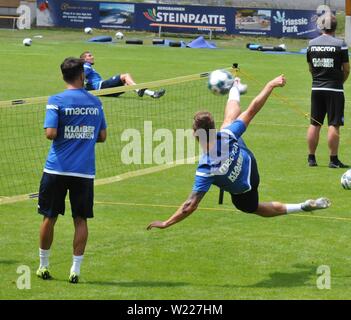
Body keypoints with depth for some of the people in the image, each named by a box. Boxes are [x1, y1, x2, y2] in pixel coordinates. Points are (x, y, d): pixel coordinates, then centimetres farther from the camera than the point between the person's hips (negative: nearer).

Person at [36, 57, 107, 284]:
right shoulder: (95, 102, 5)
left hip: (57, 169, -2)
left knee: (50, 217, 10)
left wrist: (64, 135, 7)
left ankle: (44, 265, 19)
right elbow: (102, 136, 11)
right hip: (85, 171, 2)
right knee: (81, 220, 6)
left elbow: (51, 133, -14)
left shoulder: (56, 101, -6)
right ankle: (76, 269, 3)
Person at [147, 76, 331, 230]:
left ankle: (303, 207, 24)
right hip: (249, 164, 4)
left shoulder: (206, 169, -44)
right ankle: (235, 89, 60)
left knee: (253, 208, 33)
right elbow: (252, 110, -27)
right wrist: (271, 85, -16)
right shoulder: (226, 136, -37)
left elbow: (190, 206, -42)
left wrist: (165, 224, -35)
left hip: (242, 193, -4)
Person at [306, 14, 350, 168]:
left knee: (314, 124, 9)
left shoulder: (311, 44, 4)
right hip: (334, 89, -4)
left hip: (316, 88, 4)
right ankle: (333, 160, -2)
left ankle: (311, 158, 13)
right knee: (334, 125, -2)